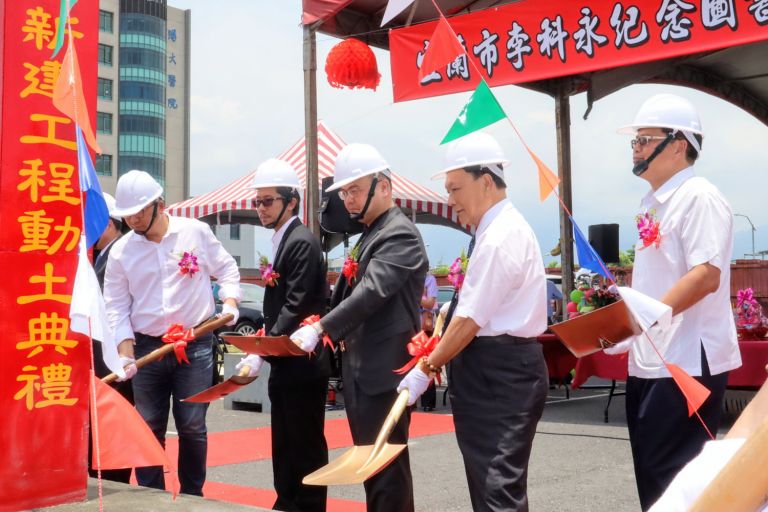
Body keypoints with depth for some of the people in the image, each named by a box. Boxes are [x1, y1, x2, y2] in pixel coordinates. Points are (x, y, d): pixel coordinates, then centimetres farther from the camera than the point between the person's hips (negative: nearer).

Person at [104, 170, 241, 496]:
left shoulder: (196, 232, -3)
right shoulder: (121, 250, 0)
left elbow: (226, 269, 10)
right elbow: (116, 306, 2)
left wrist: (229, 303, -5)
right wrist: (125, 352, -7)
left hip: (196, 345, -1)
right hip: (147, 347, 2)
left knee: (192, 426, 1)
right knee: (149, 428, 6)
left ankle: (192, 495, 17)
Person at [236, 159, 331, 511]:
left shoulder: (302, 242, -15)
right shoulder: (283, 242, 14)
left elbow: (296, 308, -22)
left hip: (302, 364, -10)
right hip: (285, 365, 10)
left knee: (306, 447, 0)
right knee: (284, 446, 15)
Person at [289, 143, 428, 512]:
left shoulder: (399, 234, -13)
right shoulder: (370, 234, 17)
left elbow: (372, 292, -26)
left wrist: (321, 329, -29)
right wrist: (323, 329, 7)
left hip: (384, 370, -10)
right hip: (362, 369, 10)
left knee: (386, 464, -3)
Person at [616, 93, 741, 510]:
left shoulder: (699, 197, -13)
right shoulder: (653, 203, 14)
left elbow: (706, 276, -23)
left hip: (687, 361, -9)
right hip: (648, 359, 9)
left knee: (672, 477, -4)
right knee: (651, 471, 15)